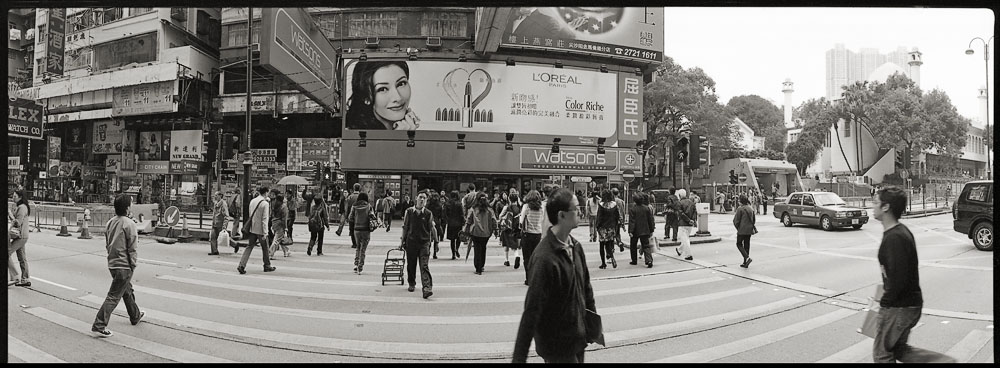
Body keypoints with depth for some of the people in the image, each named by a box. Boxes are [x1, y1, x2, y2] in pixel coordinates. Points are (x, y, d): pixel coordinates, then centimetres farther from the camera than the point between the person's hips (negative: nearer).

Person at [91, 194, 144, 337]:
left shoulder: (110, 222, 6)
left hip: (112, 263, 9)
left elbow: (107, 243, 13)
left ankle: (135, 316, 41)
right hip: (124, 265, -9)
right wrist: (133, 265, -8)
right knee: (114, 296, -4)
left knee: (127, 291, 24)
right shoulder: (129, 224, -17)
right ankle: (99, 326, -4)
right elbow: (132, 248, -17)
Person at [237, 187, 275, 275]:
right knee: (265, 248, 10)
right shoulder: (265, 204, -14)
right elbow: (264, 219, -17)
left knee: (249, 247, 7)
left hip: (252, 228, 6)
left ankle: (242, 265, -5)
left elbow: (250, 215, 14)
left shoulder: (252, 201, 6)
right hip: (260, 229, -5)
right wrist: (265, 233, -16)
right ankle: (267, 266, 23)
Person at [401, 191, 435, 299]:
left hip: (424, 242, -2)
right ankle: (412, 284, 33)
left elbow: (432, 229, 4)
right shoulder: (409, 211, 3)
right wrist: (403, 241, 7)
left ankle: (427, 288, -19)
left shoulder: (428, 213, 1)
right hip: (411, 242, 2)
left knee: (424, 266, -11)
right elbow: (405, 227, 8)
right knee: (411, 265, 12)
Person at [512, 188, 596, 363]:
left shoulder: (575, 247, 0)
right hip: (556, 346, -7)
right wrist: (519, 357, -22)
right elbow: (532, 309, -24)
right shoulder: (545, 258, -24)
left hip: (577, 338, 7)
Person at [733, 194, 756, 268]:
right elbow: (754, 220, 13)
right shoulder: (751, 208, 6)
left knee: (739, 244, 6)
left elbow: (736, 221, -12)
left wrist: (738, 228, 3)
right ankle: (745, 263, 16)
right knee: (746, 245, 13)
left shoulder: (740, 209, -14)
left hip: (742, 230, -6)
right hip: (749, 230, 7)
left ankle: (747, 257, -15)